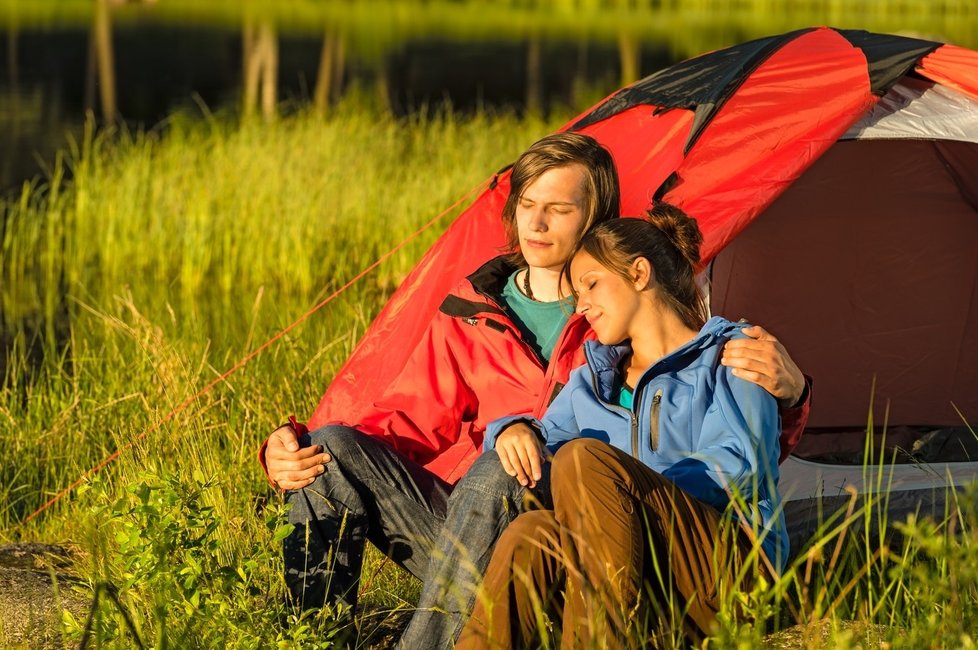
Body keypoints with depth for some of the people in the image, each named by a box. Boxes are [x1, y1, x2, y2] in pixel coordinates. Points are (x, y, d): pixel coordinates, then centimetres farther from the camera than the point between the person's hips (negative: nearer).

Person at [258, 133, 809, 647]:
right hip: (459, 529, 4)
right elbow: (410, 420, 14)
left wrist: (786, 393, -22)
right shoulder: (470, 314, 15)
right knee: (334, 451, -16)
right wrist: (295, 452, -4)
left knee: (497, 475, -37)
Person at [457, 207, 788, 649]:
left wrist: (634, 491, -14)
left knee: (582, 460, -26)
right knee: (532, 533, -29)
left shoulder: (728, 357, 8)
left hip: (734, 571, -4)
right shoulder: (592, 380, 27)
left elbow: (733, 471, -5)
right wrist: (515, 429, 3)